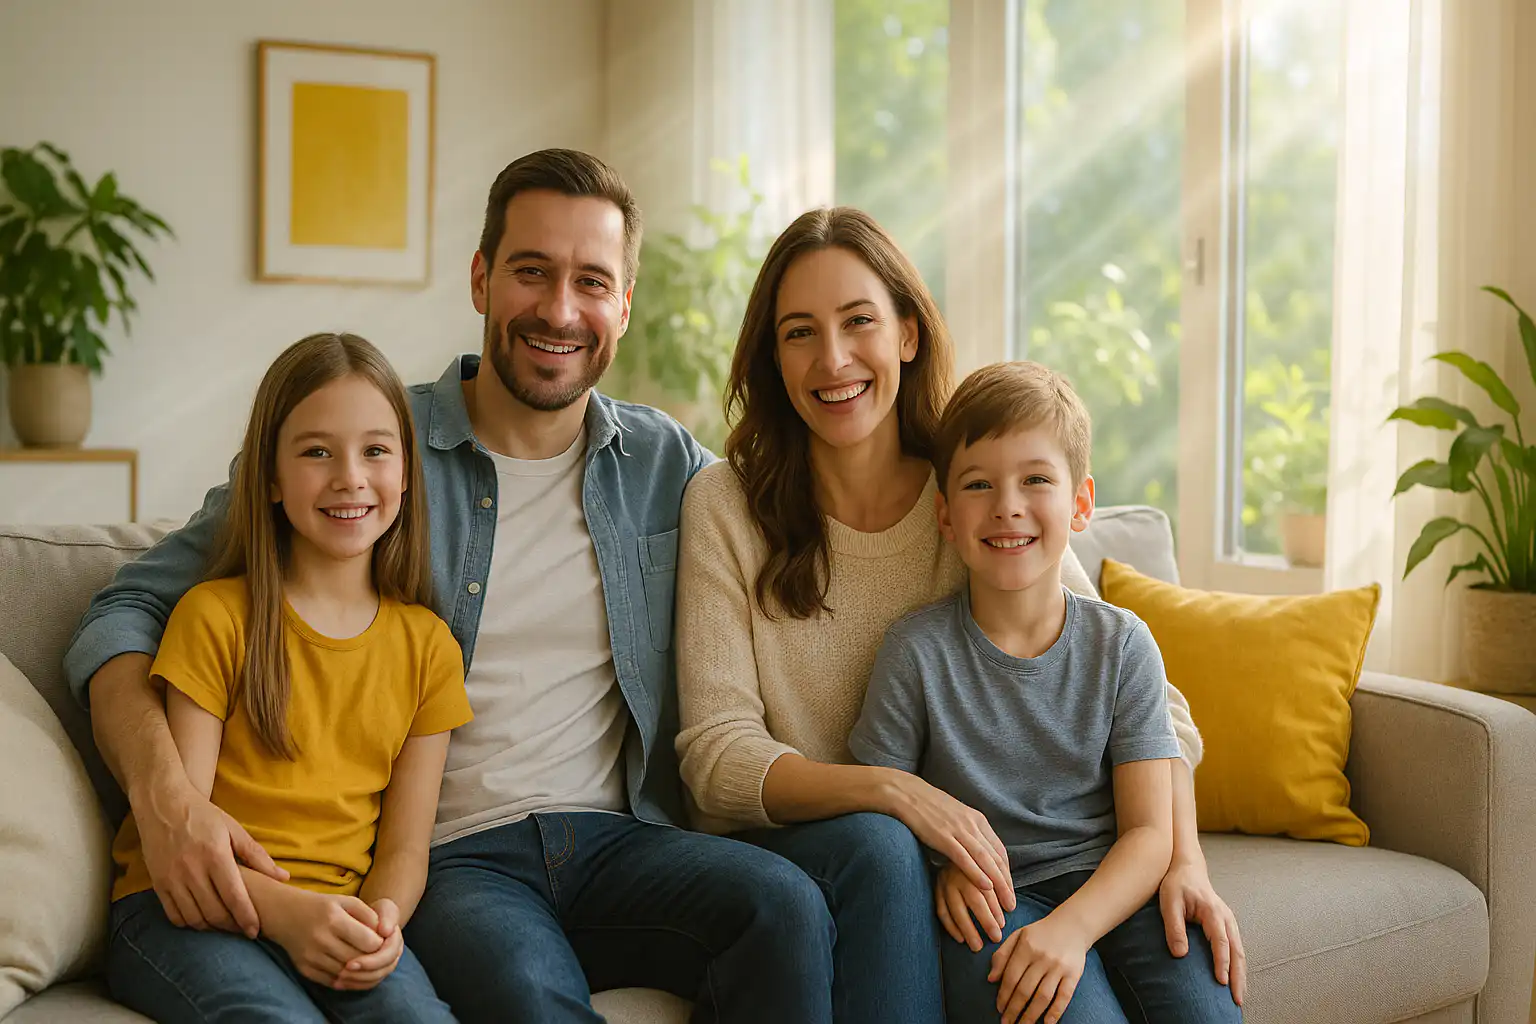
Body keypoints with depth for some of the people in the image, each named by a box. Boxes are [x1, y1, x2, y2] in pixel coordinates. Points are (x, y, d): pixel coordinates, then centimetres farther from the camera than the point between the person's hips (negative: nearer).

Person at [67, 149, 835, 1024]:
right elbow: (132, 610, -1)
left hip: (617, 839, 4)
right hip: (444, 856, -3)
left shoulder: (667, 463, 11)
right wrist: (163, 792, -21)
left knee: (786, 902, -28)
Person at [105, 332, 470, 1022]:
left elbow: (404, 846, 8)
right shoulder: (215, 616, -1)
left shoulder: (427, 645, 9)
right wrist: (283, 909, -22)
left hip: (337, 918, 2)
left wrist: (382, 920, -14)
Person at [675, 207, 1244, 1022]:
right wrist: (887, 788, -28)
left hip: (956, 844, 1)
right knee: (878, 846, -36)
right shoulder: (725, 505, -6)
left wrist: (1184, 859, -19)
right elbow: (716, 755, -12)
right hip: (772, 843, -1)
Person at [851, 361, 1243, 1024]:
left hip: (1109, 885, 2)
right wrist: (943, 864, -18)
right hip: (988, 902, -2)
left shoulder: (1122, 645, 2)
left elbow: (1149, 830, -4)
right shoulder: (918, 651, -3)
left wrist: (1073, 926, -21)